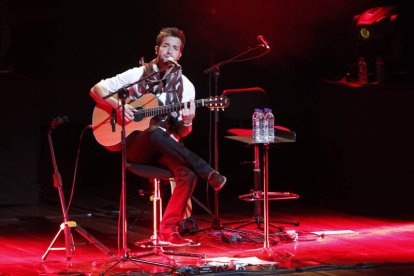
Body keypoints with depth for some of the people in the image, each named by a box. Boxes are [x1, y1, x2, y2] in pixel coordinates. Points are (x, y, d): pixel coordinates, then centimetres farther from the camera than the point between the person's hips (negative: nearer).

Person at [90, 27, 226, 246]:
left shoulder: (185, 86, 9)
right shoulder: (138, 74, 3)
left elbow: (181, 133, 9)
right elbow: (96, 89, 4)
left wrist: (186, 123, -16)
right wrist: (118, 105, -14)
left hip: (165, 148, 2)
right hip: (135, 145, -2)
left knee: (188, 174, -31)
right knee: (156, 133, -39)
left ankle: (168, 231, -24)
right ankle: (209, 175, -33)